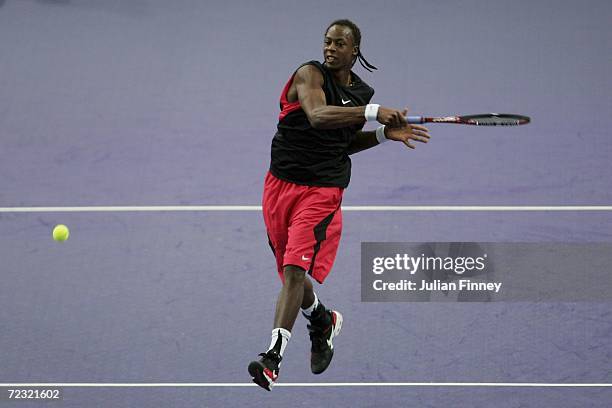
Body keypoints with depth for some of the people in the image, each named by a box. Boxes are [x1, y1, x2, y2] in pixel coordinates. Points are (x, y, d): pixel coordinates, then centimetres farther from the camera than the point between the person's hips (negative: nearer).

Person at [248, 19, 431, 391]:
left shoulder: (362, 92, 7)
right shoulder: (310, 74, -9)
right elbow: (318, 116, -30)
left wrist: (384, 134, 5)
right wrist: (373, 113, -36)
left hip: (323, 191, 0)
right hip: (281, 184, 0)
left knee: (295, 271, -16)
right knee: (291, 274, 13)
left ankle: (273, 358, -19)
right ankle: (323, 321, 45)